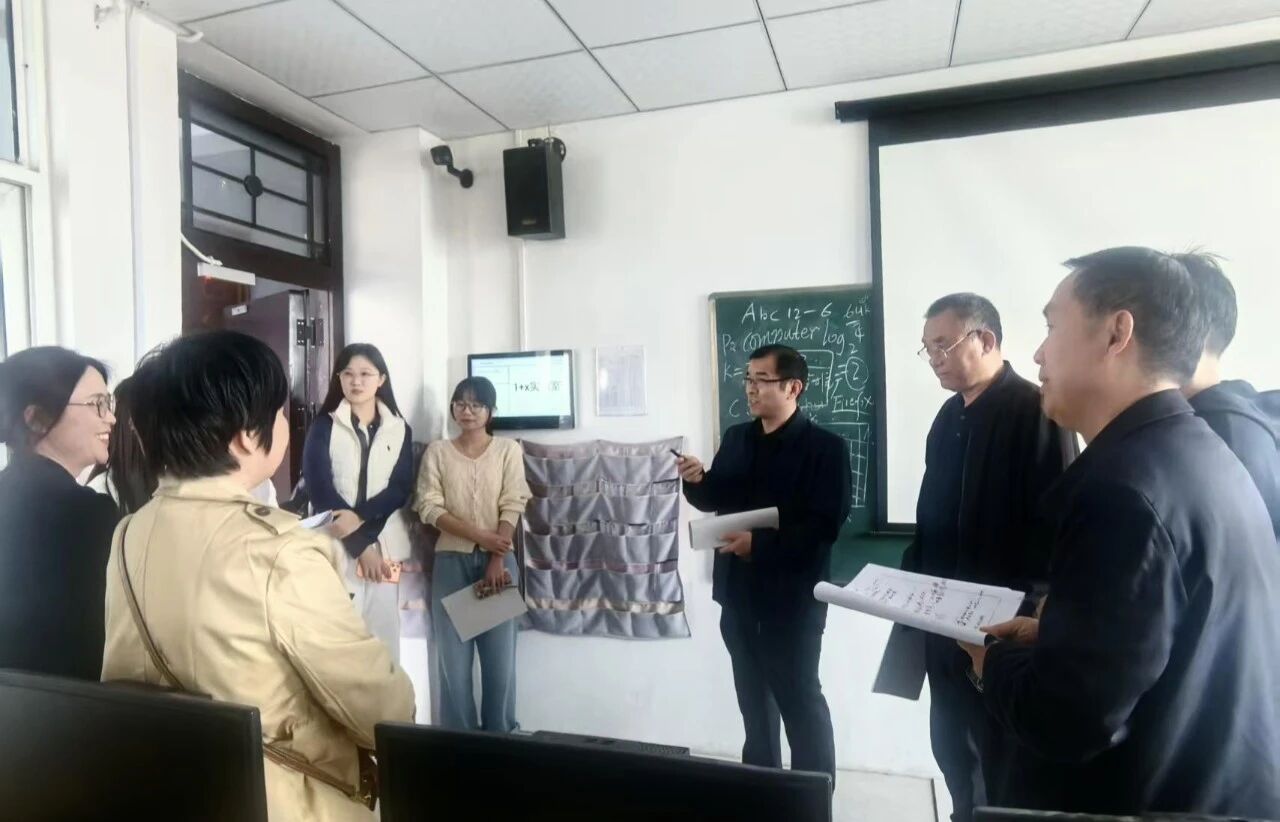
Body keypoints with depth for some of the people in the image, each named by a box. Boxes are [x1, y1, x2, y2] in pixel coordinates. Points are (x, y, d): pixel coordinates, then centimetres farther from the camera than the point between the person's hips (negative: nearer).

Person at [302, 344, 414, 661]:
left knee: (384, 634, 5)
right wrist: (360, 546, -11)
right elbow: (319, 490, -5)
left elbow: (401, 489, 1)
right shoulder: (324, 426, 3)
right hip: (338, 547, -2)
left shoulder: (399, 429, 8)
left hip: (385, 546, 2)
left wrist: (360, 516, -17)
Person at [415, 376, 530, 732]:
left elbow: (512, 507, -4)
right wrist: (480, 535, -15)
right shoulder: (437, 451, 6)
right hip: (451, 560, 1)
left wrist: (497, 561, -14)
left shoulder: (508, 450, 4)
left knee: (499, 655, 2)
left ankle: (500, 736, 16)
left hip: (498, 559, -1)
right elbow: (429, 507, -4)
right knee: (453, 655, 3)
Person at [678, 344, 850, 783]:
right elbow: (715, 500, 13)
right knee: (754, 698, 19)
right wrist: (697, 481, -9)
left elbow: (825, 525, -19)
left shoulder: (825, 447, -11)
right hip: (739, 592, 6)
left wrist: (760, 543, -25)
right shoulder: (736, 438, 7)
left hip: (792, 597, -6)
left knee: (800, 699, 6)